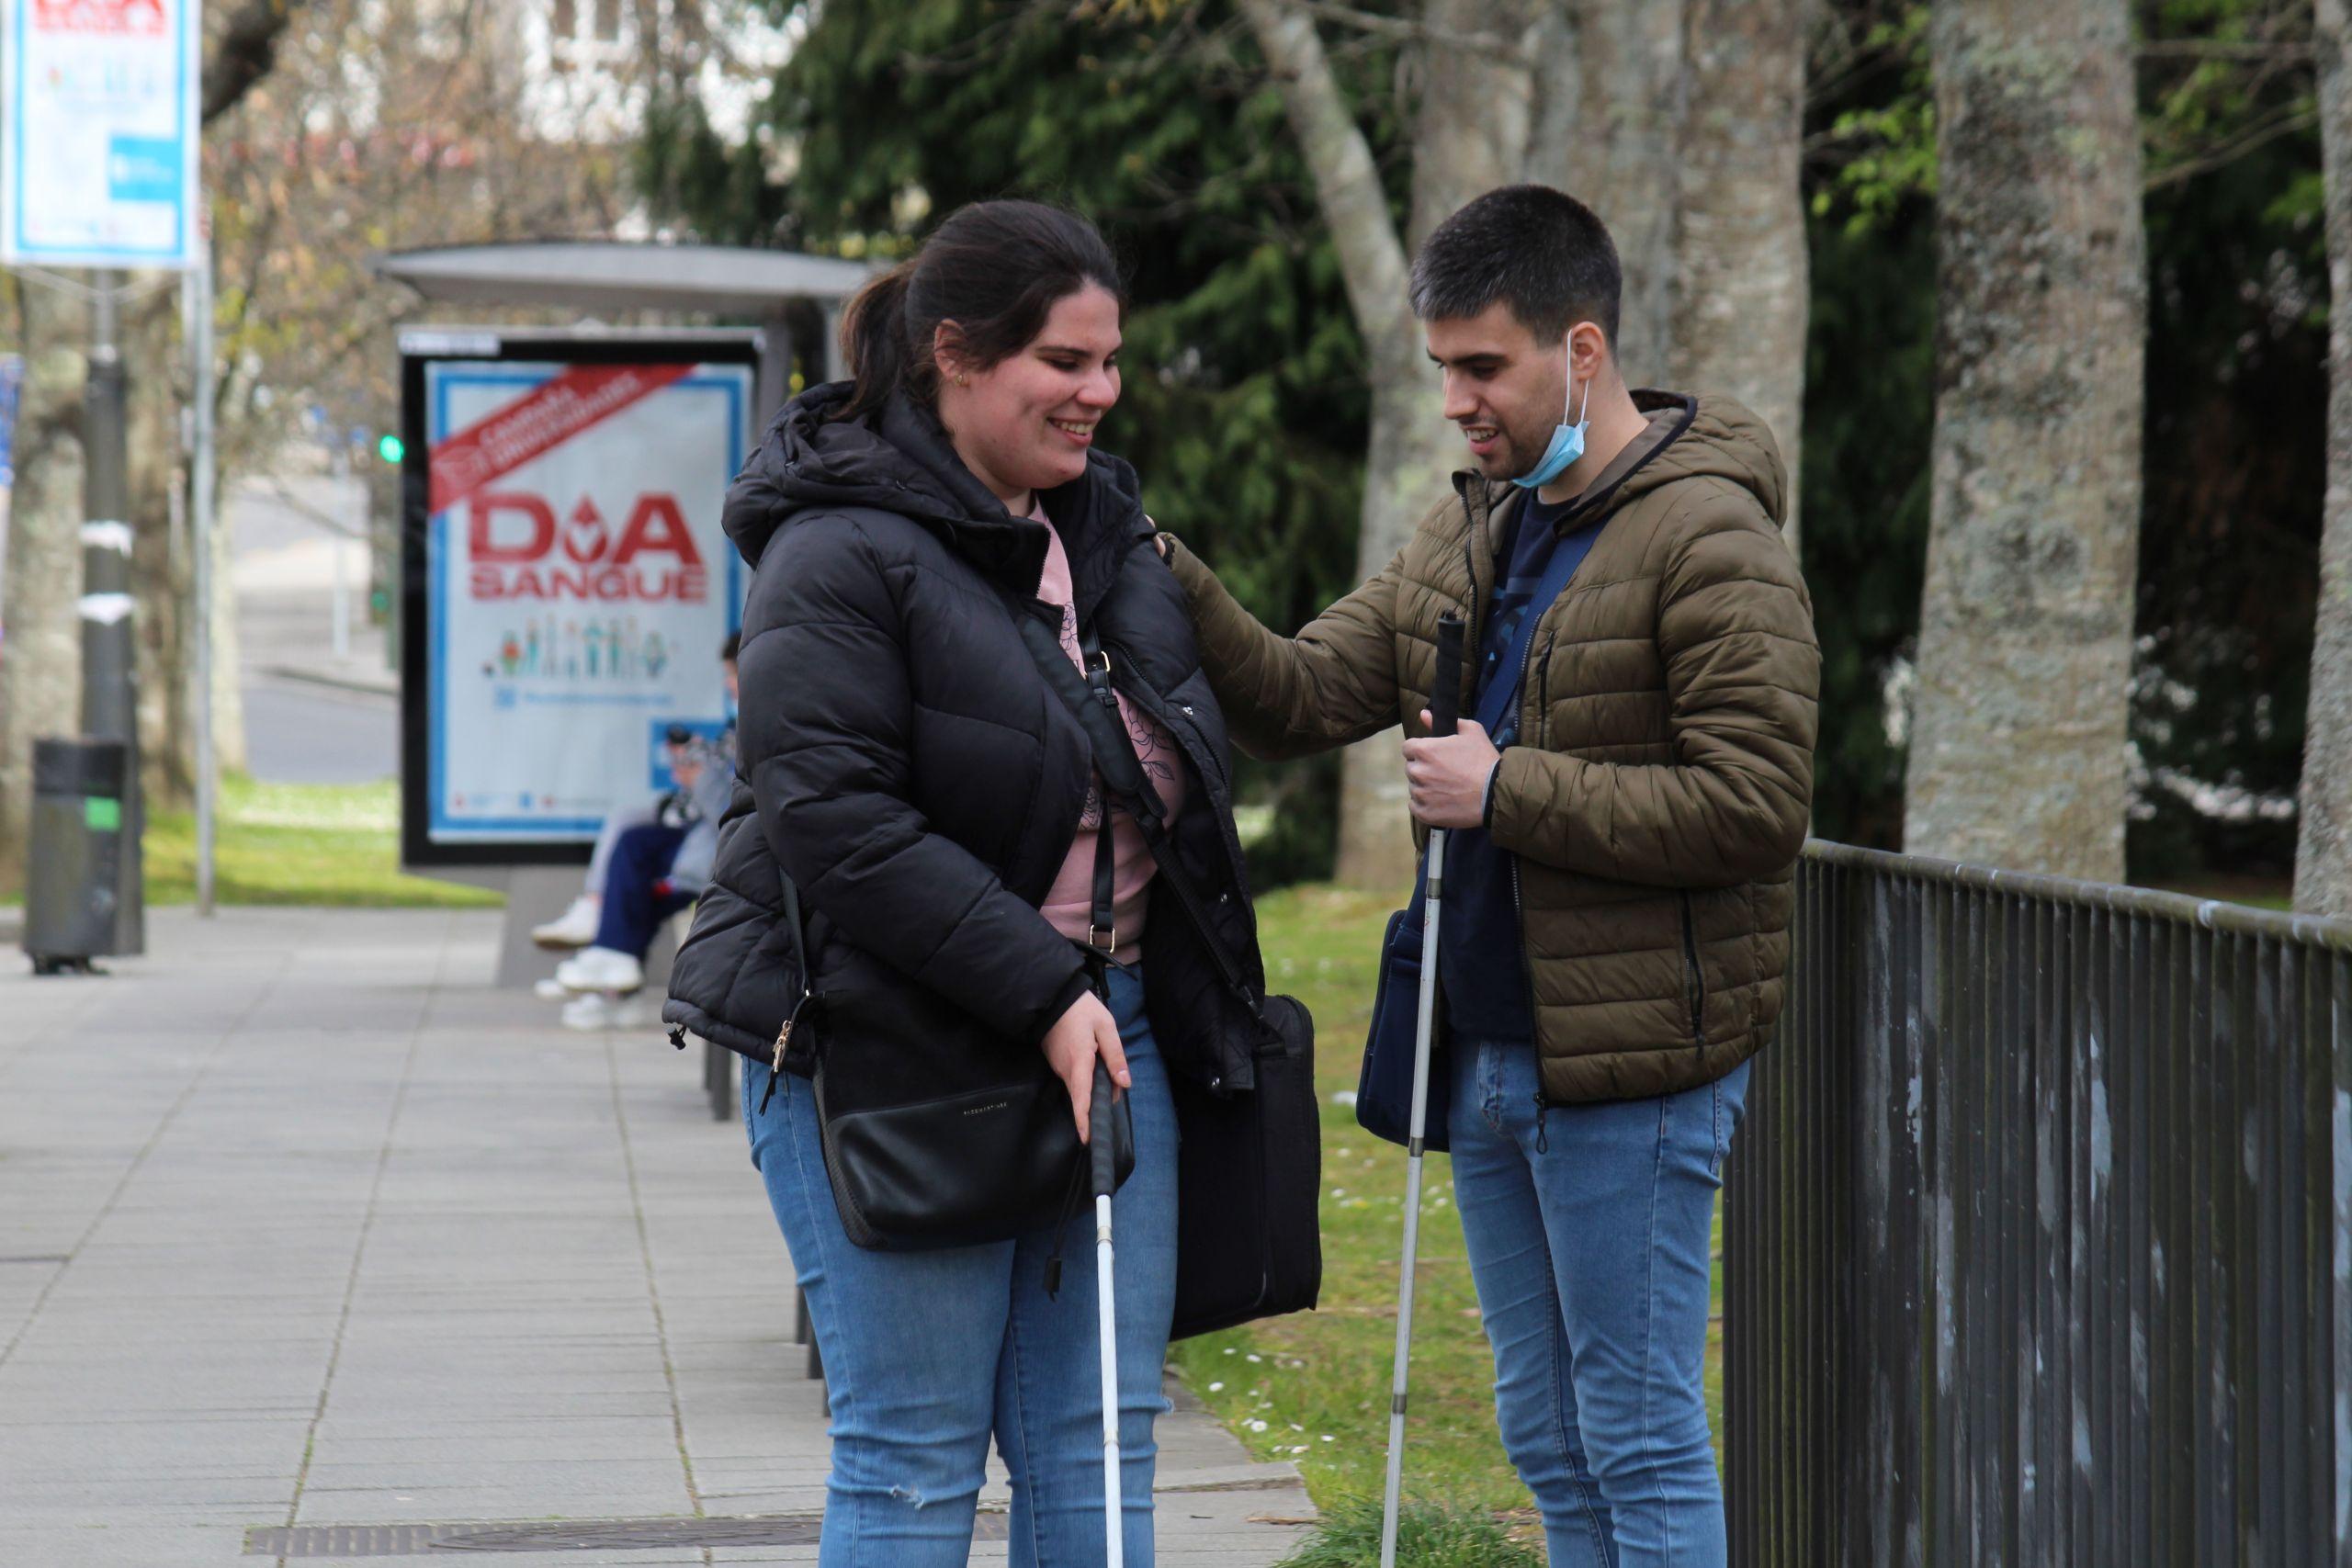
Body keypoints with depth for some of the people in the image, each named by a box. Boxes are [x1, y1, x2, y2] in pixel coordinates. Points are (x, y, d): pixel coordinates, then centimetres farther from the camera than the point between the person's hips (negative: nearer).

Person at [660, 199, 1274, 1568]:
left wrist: (1201, 1005, 19)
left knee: (1101, 1440, 7)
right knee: (912, 1455, -2)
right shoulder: (841, 553, -12)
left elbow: (1180, 766, 26)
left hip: (1109, 1032, 7)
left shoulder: (1106, 521, 13)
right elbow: (834, 820, -20)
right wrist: (1039, 991, -22)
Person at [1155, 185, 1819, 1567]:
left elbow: (1756, 807, -21)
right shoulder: (1478, 530, 12)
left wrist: (1508, 791, -18)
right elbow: (1306, 696, 10)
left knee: (1639, 1440, -3)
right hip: (1489, 1051, 9)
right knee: (1547, 1437, 15)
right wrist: (1174, 591, -6)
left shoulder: (1711, 543, -14)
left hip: (1631, 1063, -9)